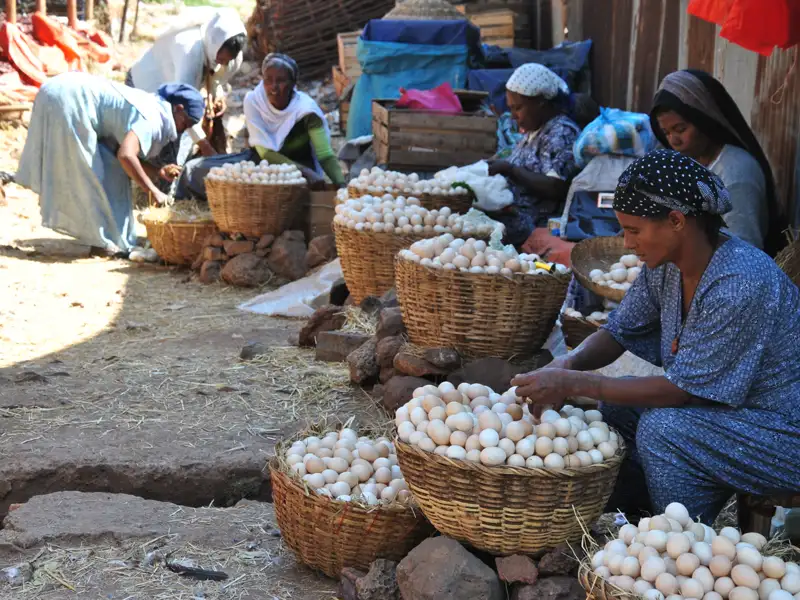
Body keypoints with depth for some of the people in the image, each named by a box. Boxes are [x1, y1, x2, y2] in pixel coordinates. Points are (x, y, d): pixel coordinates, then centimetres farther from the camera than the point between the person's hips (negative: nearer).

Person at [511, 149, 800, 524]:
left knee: (661, 429, -27)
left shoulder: (740, 285, -29)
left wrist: (573, 384, -26)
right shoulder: (664, 265, -3)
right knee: (614, 402, 1)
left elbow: (681, 390, -27)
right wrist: (567, 365, -14)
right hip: (723, 408, 9)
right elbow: (619, 332, 7)